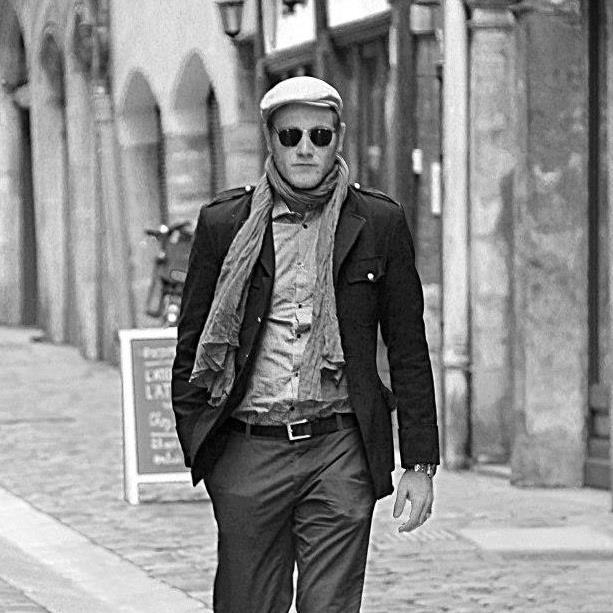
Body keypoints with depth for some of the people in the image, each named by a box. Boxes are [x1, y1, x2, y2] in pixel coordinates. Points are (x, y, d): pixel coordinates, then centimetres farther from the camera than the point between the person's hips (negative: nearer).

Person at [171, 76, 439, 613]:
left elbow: (409, 352, 7)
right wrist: (197, 446, 2)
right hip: (247, 453, 1)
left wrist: (419, 464, 4)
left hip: (339, 451, -1)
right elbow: (193, 344, 10)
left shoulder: (379, 223, 4)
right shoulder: (225, 224, 5)